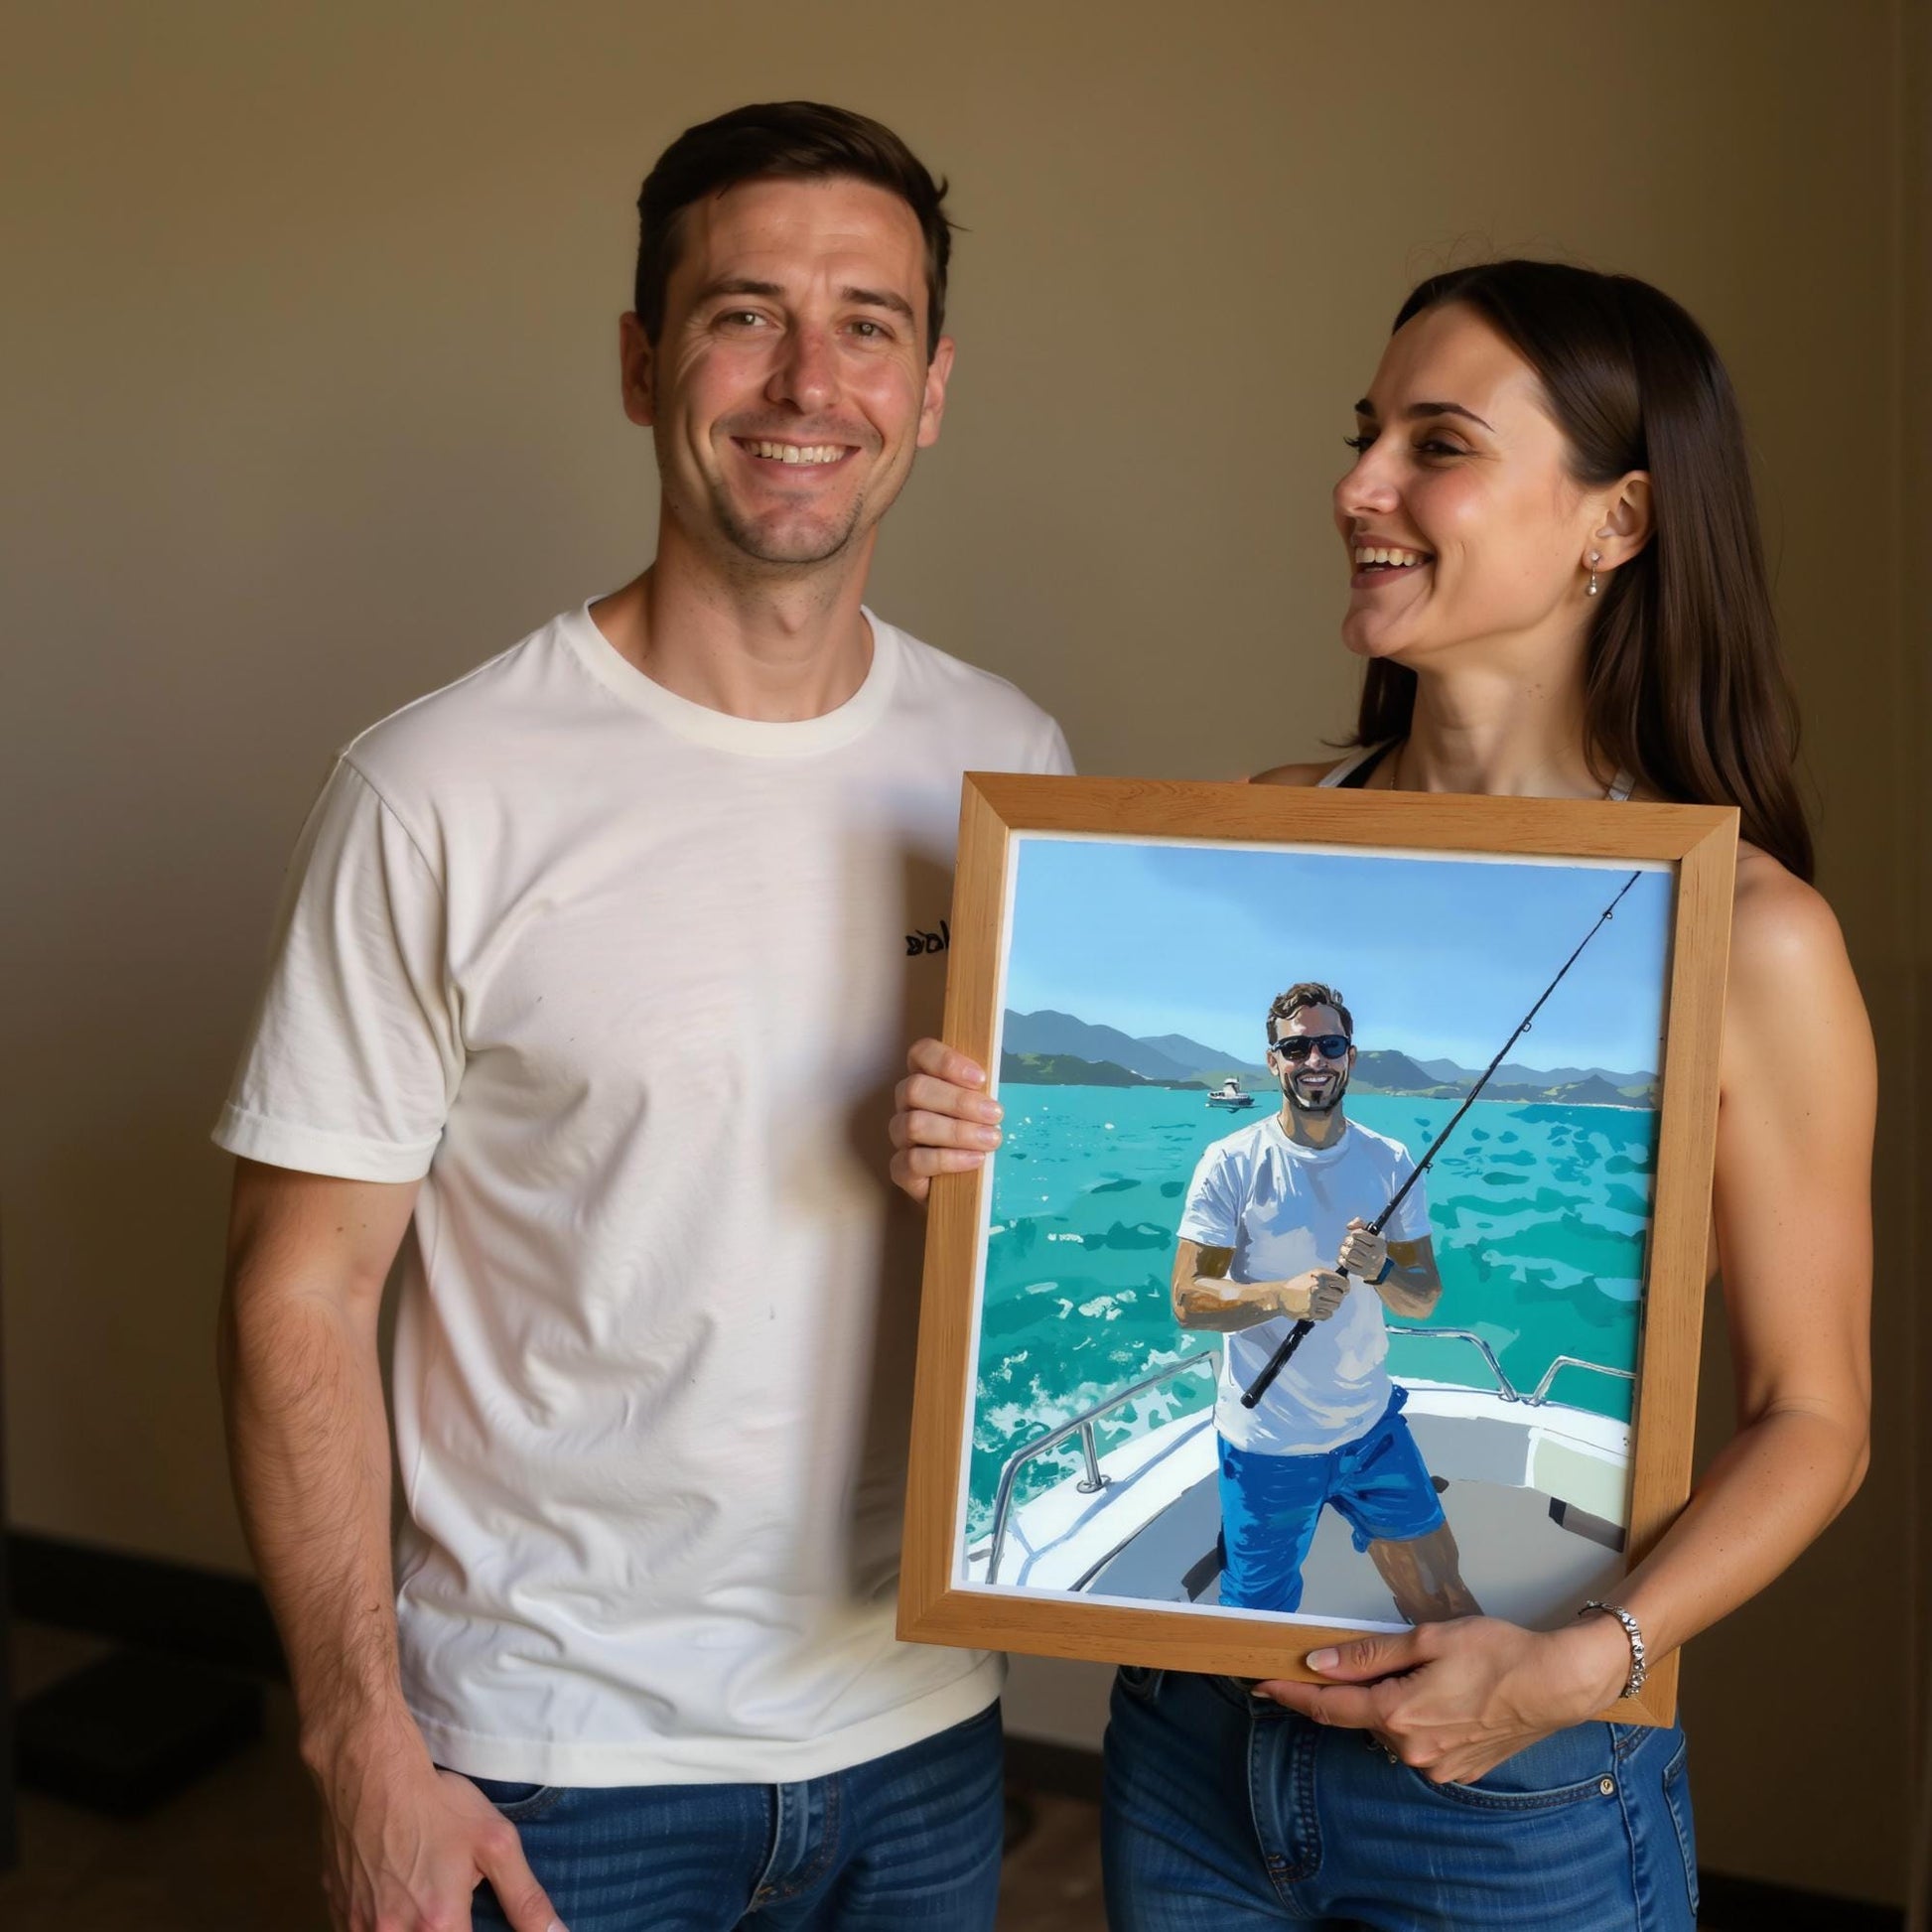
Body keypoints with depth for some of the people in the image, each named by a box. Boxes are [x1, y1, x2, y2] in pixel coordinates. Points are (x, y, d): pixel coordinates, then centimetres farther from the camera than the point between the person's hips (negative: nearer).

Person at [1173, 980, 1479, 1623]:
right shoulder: (1231, 1164, -11)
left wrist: (1379, 1271, -20)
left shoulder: (1391, 1163, 1)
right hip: (1268, 1444, -3)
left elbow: (1425, 1298, 2)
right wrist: (1282, 1295, -30)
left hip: (1372, 1426, 4)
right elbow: (1188, 1300, -13)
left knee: (1442, 1599, 13)